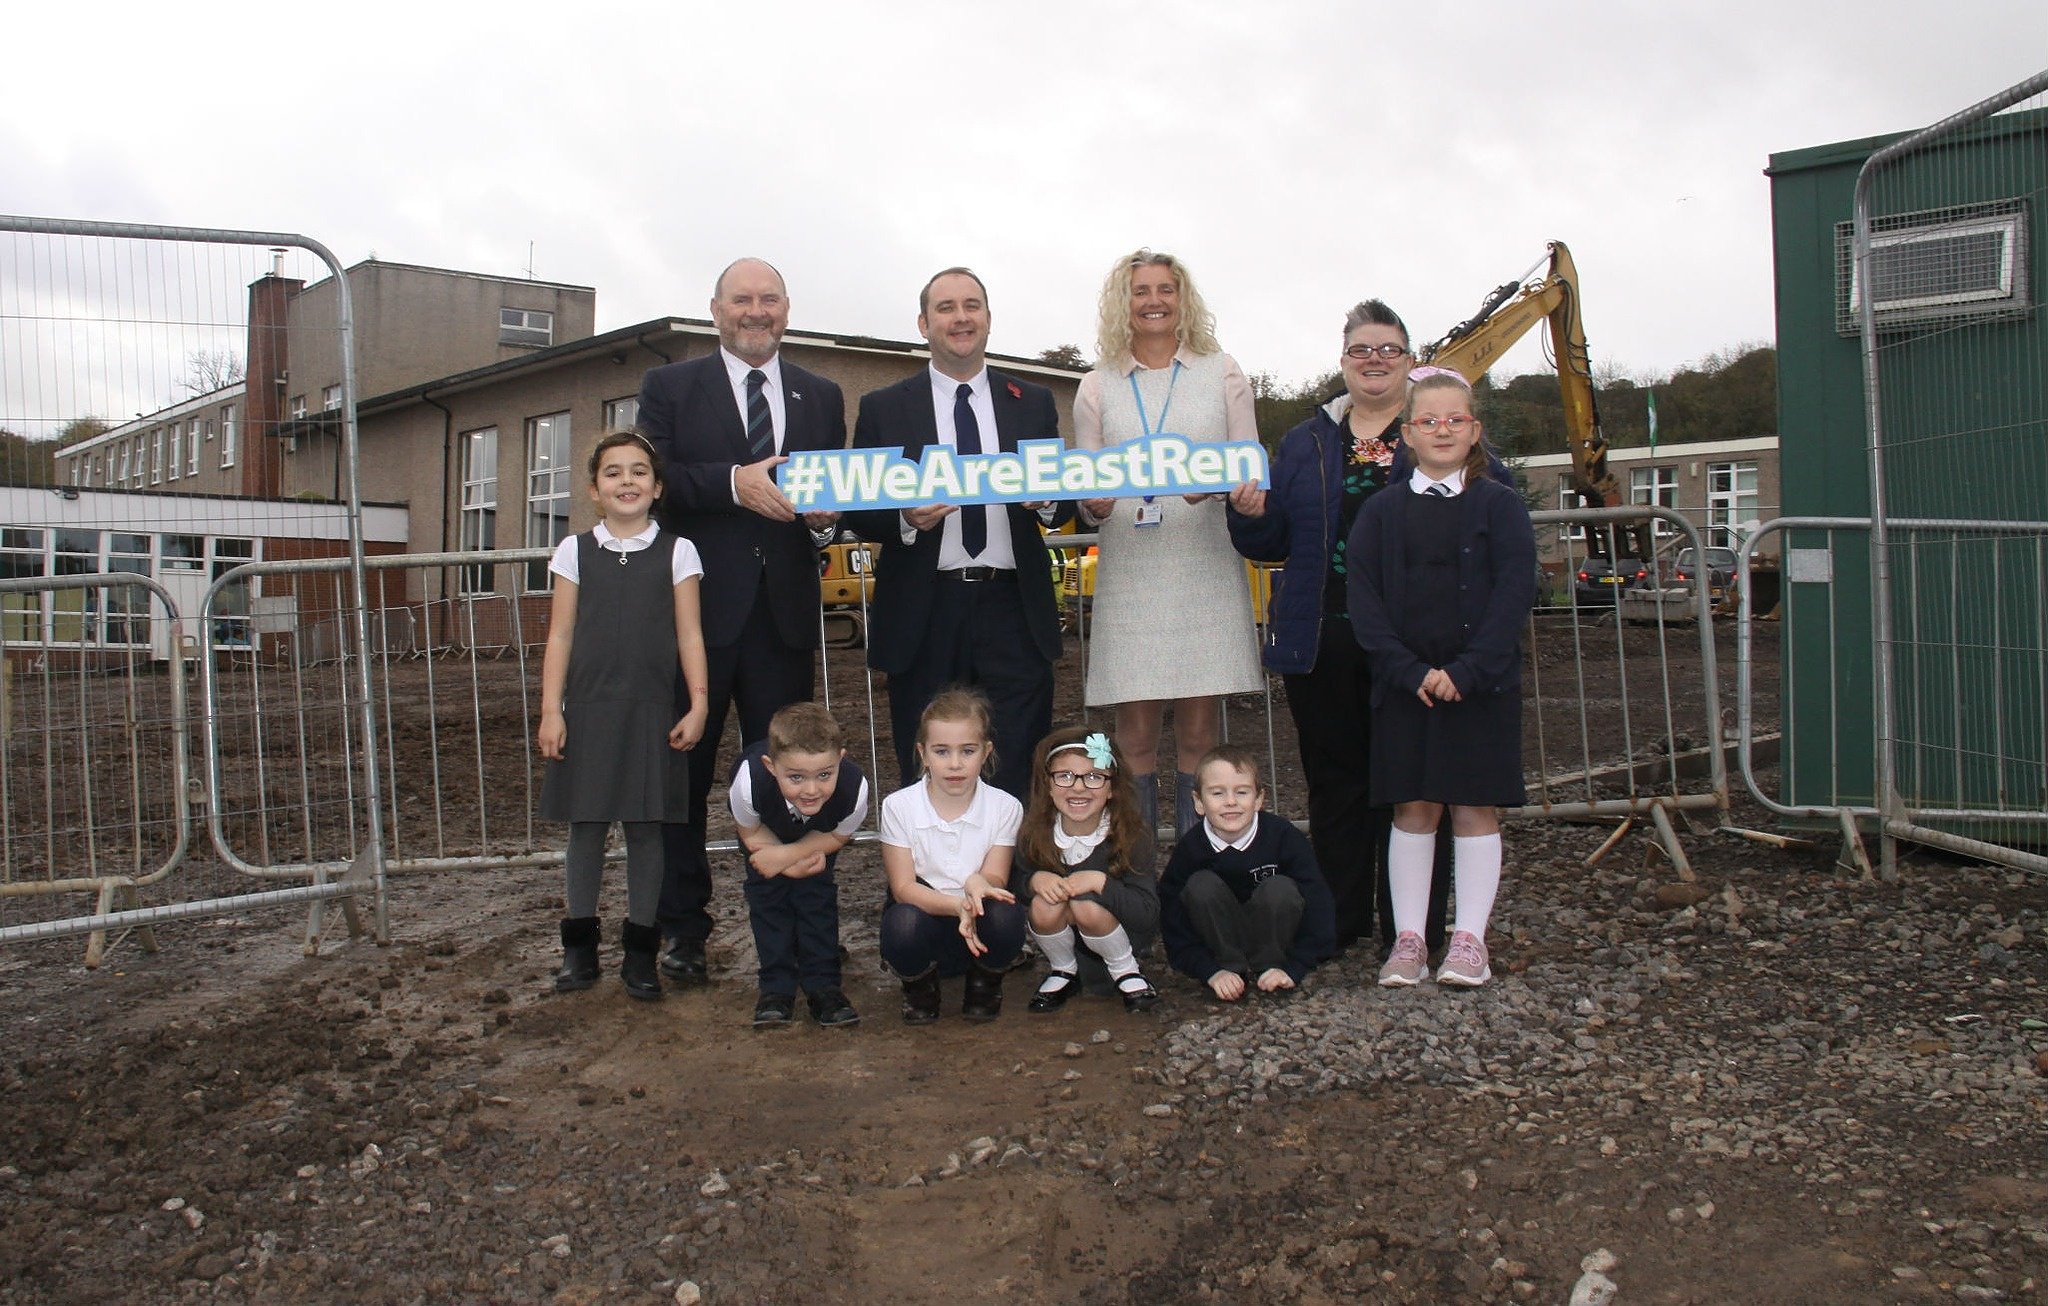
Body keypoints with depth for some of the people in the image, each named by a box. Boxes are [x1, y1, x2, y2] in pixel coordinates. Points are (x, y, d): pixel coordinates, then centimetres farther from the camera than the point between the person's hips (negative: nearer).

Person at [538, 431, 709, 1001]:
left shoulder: (676, 552, 4)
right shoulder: (575, 552, 7)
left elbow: (689, 635, 2)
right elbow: (560, 636, 5)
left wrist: (698, 705, -5)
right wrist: (551, 710, -1)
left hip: (650, 711, -1)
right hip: (588, 710, 1)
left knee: (645, 826, 4)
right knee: (586, 824, 6)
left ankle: (640, 948, 15)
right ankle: (579, 944, 20)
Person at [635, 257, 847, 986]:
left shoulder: (821, 398, 15)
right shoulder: (669, 388, 6)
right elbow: (652, 480, -7)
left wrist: (826, 517, -9)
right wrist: (735, 483, -20)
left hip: (785, 611, 2)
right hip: (697, 606, -2)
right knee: (683, 771, 5)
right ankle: (684, 926, 17)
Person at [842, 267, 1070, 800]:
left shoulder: (1034, 403, 13)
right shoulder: (882, 408, 8)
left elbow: (1063, 504, 14)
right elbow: (856, 511, 6)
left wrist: (1047, 500, -10)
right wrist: (906, 518, -15)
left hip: (1014, 611, 1)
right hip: (924, 615, -1)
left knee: (1022, 780, -1)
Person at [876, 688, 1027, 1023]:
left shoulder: (1005, 807, -6)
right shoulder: (899, 806, -9)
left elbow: (996, 879, -10)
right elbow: (903, 887, -13)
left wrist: (979, 884, -37)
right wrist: (958, 905, -32)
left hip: (978, 932, 1)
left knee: (1005, 916, -33)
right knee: (903, 923, -35)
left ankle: (985, 984, 4)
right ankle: (919, 987, 2)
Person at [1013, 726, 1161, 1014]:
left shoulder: (1131, 836, -21)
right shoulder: (1034, 832, -15)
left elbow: (1148, 915, -24)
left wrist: (1099, 881, -36)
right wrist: (1034, 880, -28)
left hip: (1124, 935, -2)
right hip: (1061, 938, 3)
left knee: (1086, 906, -32)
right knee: (1045, 903, -28)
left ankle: (1126, 971, -3)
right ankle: (1063, 972, 1)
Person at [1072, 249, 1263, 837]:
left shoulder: (1221, 371, 10)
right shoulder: (1098, 387, 11)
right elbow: (1085, 490, 10)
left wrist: (1215, 486, -14)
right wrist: (1094, 506, -13)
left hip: (1206, 572, 0)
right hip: (1130, 574, 0)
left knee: (1198, 729, 1)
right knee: (1136, 729, -2)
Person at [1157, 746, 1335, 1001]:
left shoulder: (1284, 837, -19)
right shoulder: (1190, 849, -16)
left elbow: (1317, 906, -17)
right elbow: (1175, 925, -14)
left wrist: (1293, 968, -24)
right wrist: (1212, 972, -24)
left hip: (1272, 938, -1)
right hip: (1221, 940, 1)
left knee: (1280, 889, -28)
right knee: (1201, 885, -24)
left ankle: (1268, 966, -9)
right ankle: (1233, 968, -14)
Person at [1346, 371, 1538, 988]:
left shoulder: (1500, 505, 2)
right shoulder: (1382, 511, 6)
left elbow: (1515, 591, -7)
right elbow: (1363, 598, -2)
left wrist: (1465, 670, -17)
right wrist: (1410, 671, -14)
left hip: (1482, 682, -1)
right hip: (1404, 684, 1)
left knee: (1475, 809, 4)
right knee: (1413, 810, 6)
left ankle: (1469, 938, 12)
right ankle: (1408, 938, 13)